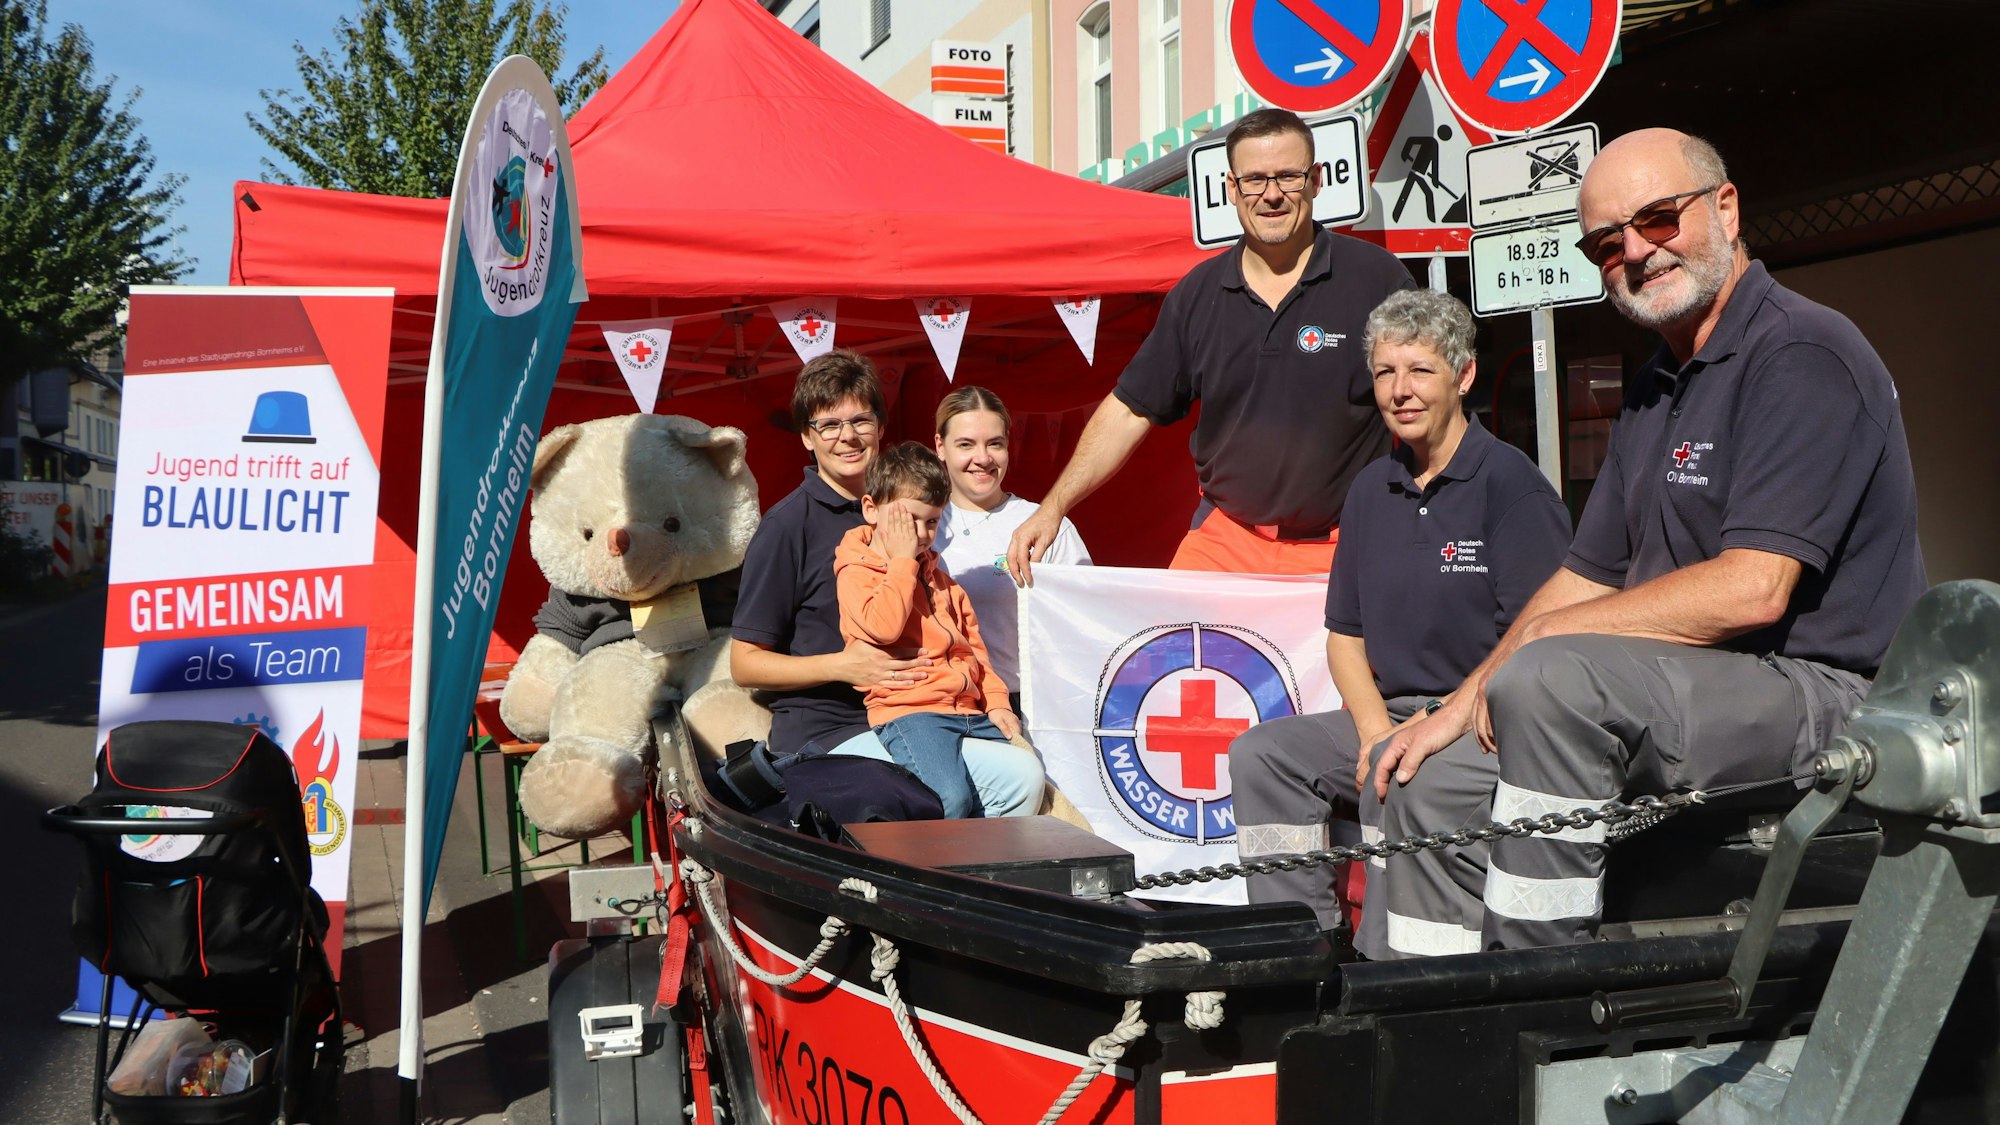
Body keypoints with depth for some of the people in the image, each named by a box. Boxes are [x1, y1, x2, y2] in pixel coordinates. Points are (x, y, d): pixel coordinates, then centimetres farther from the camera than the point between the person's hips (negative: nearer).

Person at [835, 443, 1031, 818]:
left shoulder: (938, 577, 24)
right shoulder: (856, 573, -1)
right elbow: (883, 626, -20)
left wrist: (996, 701, 11)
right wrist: (902, 559, -9)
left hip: (970, 709, 8)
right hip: (907, 710, -8)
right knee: (951, 797, -30)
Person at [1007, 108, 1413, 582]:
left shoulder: (1376, 277, -4)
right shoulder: (1197, 294, 5)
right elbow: (1130, 410, 9)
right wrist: (1054, 506, 2)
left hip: (1346, 548, -2)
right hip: (1223, 540, 3)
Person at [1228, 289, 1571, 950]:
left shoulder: (1511, 484, -8)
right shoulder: (1372, 490, 14)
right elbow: (1345, 632, 15)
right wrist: (1375, 731, -3)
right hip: (1388, 715, 7)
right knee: (1261, 753, -10)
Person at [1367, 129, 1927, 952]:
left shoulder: (1801, 354, -12)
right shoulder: (1654, 390, 18)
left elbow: (1751, 589, -23)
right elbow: (1586, 580, 16)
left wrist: (1541, 638, -15)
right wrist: (1462, 703, 5)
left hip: (1817, 694, -9)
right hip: (1674, 692, 9)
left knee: (1549, 679, -32)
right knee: (1430, 784, 3)